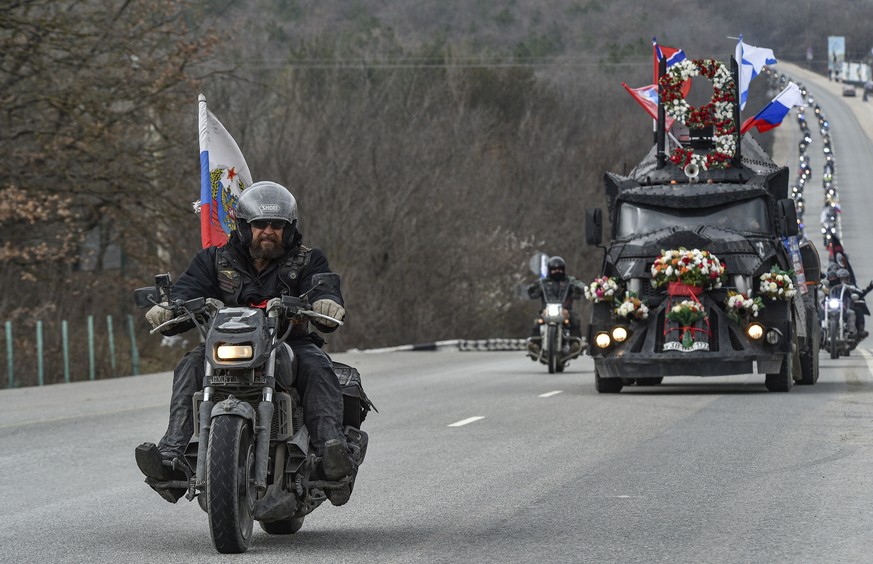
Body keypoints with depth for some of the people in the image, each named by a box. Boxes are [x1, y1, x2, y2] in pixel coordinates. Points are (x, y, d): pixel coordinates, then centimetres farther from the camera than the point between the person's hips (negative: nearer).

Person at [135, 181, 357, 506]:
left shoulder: (307, 261, 8)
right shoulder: (215, 261, 10)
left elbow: (323, 291, -10)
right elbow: (187, 292, -4)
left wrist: (327, 304, -37)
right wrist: (167, 311, -30)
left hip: (291, 346, -1)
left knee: (315, 364, -34)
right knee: (192, 365, -28)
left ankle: (332, 447, -50)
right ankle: (171, 458, -41)